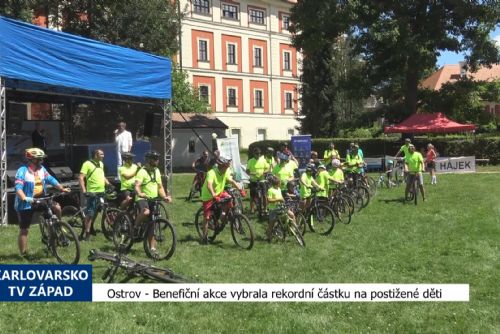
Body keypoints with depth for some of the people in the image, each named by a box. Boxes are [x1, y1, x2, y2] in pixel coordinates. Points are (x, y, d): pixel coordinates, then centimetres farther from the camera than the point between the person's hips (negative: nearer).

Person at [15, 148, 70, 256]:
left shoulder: (41, 169, 3)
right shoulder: (22, 171, -16)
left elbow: (51, 179, 2)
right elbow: (18, 187, -27)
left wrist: (62, 188, -12)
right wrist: (25, 198, -45)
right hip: (26, 203, -5)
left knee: (57, 207, -16)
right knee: (24, 230, 1)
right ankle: (23, 254, 12)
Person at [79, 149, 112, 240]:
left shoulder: (101, 164, 14)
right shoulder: (87, 164, -10)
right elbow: (81, 178, -15)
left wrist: (109, 184, 16)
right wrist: (84, 190, -24)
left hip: (102, 192, 7)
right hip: (92, 193, -7)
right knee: (90, 214, -4)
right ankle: (87, 232, 4)